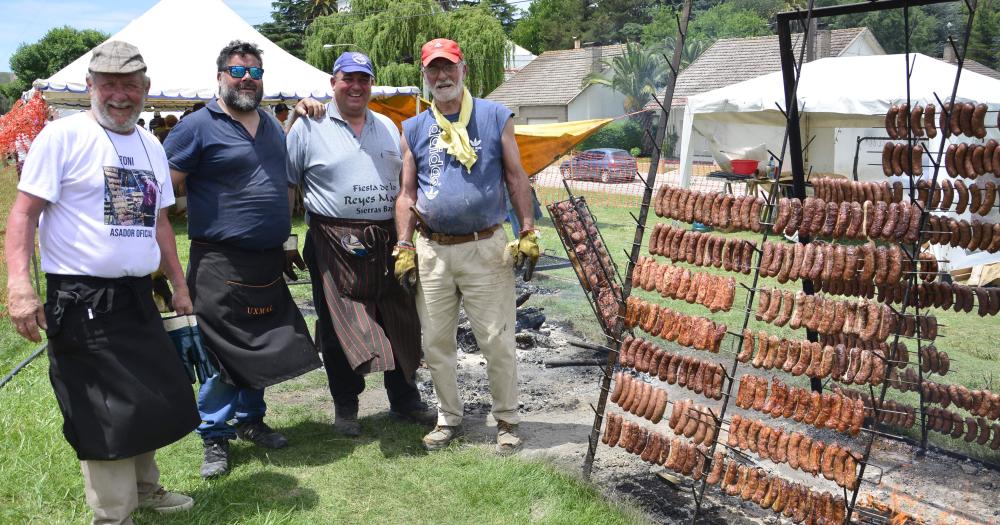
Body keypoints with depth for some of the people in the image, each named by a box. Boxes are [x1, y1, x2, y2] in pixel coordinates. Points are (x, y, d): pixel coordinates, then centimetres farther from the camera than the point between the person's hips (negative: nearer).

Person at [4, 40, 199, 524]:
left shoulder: (151, 147, 12)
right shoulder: (63, 135, -8)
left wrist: (180, 286, 20)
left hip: (136, 296, 7)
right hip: (82, 299, -7)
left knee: (153, 400, 16)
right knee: (107, 415, -1)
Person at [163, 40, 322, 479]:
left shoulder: (272, 125, 14)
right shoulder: (198, 126, -7)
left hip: (269, 261, 7)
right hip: (220, 262, -6)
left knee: (263, 346, 15)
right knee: (220, 352, 0)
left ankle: (251, 419, 33)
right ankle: (215, 438, 15)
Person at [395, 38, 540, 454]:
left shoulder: (496, 117, 2)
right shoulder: (413, 129, 10)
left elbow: (516, 178, 3)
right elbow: (407, 193, 10)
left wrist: (528, 233, -3)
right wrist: (403, 246, 3)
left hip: (485, 248, -3)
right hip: (432, 251, 3)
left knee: (497, 341, 1)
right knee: (435, 343, 11)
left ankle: (507, 420, 18)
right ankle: (449, 419, 27)